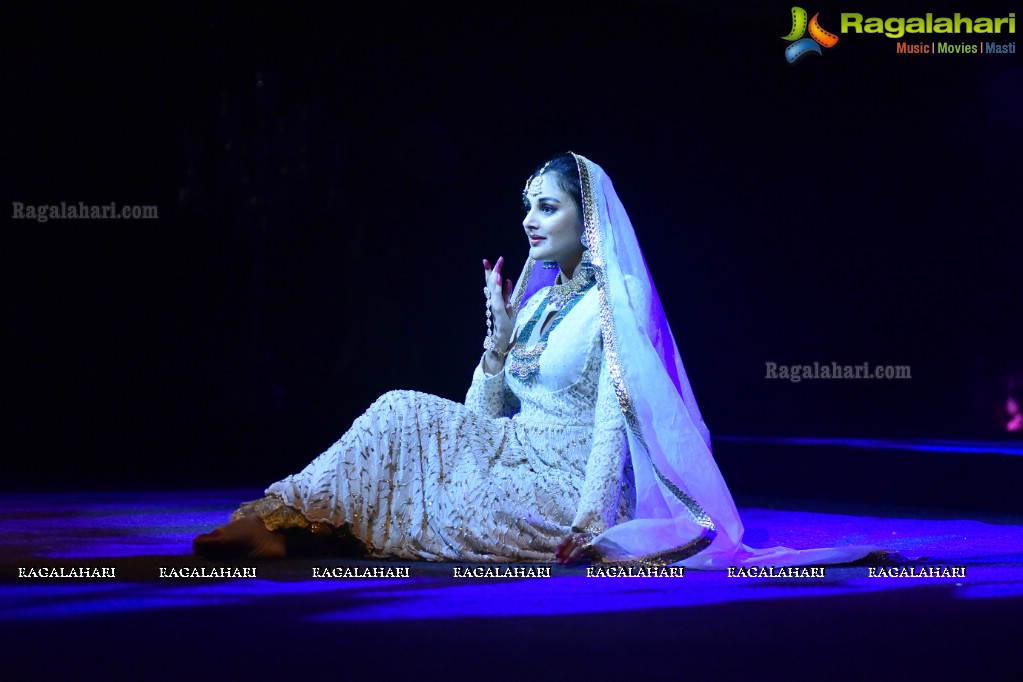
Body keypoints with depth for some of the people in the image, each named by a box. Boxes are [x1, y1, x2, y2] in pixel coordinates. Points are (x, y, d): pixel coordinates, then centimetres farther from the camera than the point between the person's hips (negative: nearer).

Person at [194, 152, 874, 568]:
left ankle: (287, 522, -14)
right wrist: (499, 329, -1)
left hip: (565, 480, -7)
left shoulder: (614, 301, -7)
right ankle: (278, 517, -20)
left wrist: (586, 523, -25)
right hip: (516, 460, 7)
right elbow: (487, 414, 12)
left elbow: (613, 417, -16)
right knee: (405, 410, -12)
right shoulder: (537, 299, 16)